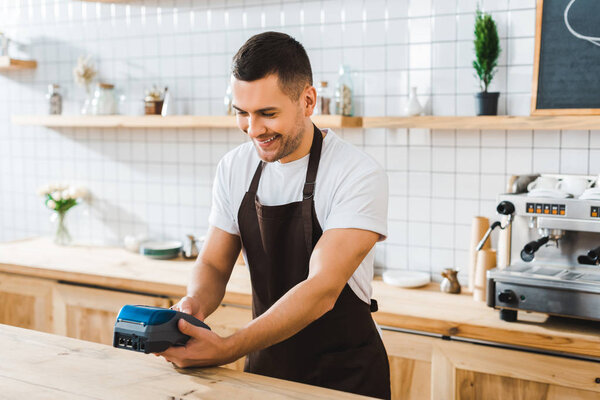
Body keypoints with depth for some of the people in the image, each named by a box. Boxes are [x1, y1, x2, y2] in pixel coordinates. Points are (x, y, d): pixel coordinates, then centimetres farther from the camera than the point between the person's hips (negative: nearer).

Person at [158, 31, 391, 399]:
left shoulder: (359, 175, -18)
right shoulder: (234, 168, 0)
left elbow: (322, 290, -24)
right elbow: (214, 264, 5)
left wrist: (227, 350, -32)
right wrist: (194, 305, -17)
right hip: (265, 364, 4)